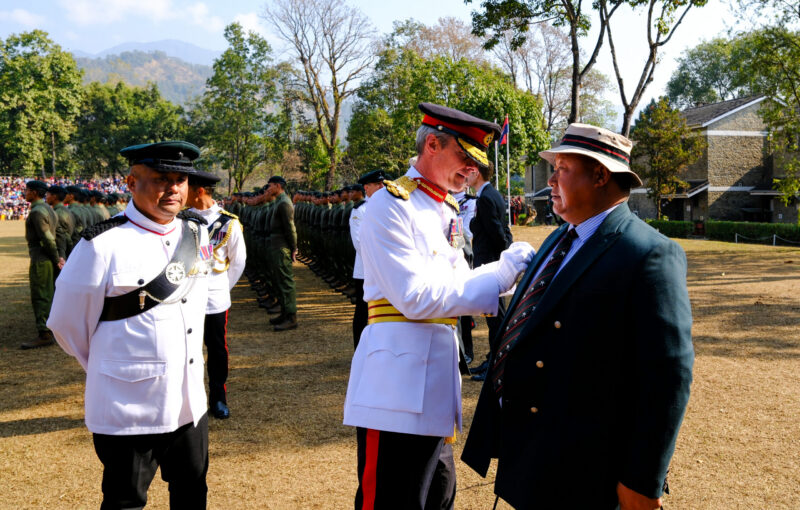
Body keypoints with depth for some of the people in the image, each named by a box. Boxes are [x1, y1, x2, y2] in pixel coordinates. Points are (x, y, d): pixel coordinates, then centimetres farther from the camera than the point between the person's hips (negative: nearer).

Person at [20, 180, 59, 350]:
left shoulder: (36, 211, -15)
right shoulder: (48, 209, 15)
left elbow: (47, 238, -19)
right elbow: (59, 233, 16)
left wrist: (56, 259, -11)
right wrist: (59, 257, 13)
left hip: (40, 260, -10)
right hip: (48, 260, 10)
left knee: (40, 297, -8)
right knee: (47, 296, 17)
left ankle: (44, 334, -8)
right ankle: (50, 328, 25)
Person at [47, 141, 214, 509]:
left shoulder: (196, 233, 1)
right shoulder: (103, 245, -18)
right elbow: (67, 323, -6)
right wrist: (107, 368, 7)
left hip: (190, 402, 6)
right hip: (129, 412, -5)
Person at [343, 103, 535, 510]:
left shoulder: (446, 211, 15)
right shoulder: (389, 205, -12)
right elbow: (417, 298, -19)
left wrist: (510, 271, 0)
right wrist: (501, 273, -17)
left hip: (434, 380, 9)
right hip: (397, 388, -9)